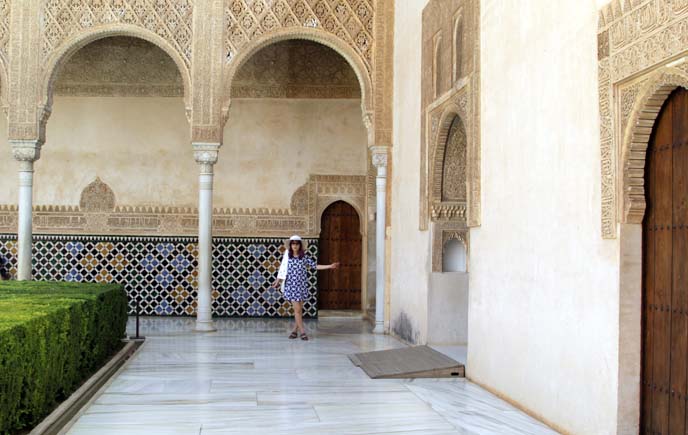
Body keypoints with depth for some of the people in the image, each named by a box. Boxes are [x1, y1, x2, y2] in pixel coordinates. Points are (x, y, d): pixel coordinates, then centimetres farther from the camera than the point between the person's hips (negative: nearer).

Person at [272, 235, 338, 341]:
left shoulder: (304, 257, 2)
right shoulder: (287, 257, 0)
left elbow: (315, 266, 2)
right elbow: (282, 270, 7)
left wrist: (330, 266, -4)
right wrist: (278, 282, 8)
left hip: (301, 285, 2)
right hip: (291, 285, -2)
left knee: (299, 310, 5)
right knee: (297, 309, -6)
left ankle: (295, 330, 18)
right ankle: (302, 331, 0)